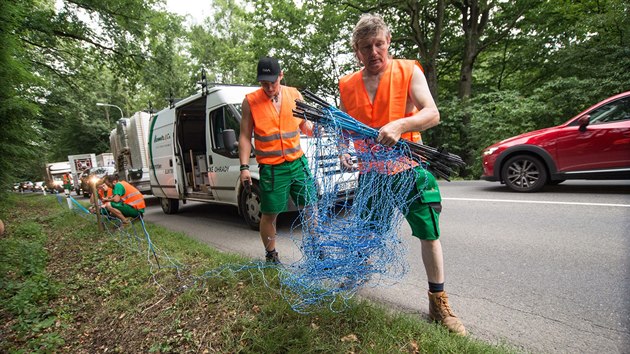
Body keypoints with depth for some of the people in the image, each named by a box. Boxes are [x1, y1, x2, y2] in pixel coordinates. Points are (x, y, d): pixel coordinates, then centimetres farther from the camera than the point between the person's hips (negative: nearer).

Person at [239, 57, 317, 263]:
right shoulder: (250, 101, -2)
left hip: (298, 162, 3)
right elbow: (245, 136, -1)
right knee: (270, 214, 5)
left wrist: (313, 129, -9)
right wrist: (244, 167, -8)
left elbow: (304, 126, 14)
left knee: (310, 207, 8)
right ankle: (271, 256, 25)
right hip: (271, 168, -3)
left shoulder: (294, 95, 6)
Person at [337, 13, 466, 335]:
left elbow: (432, 114, -14)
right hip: (369, 172, 3)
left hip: (408, 168, -2)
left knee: (429, 233, 0)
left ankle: (438, 303, 20)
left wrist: (399, 125, -33)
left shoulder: (408, 71, -4)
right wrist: (343, 151, -8)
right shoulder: (347, 85, 5)